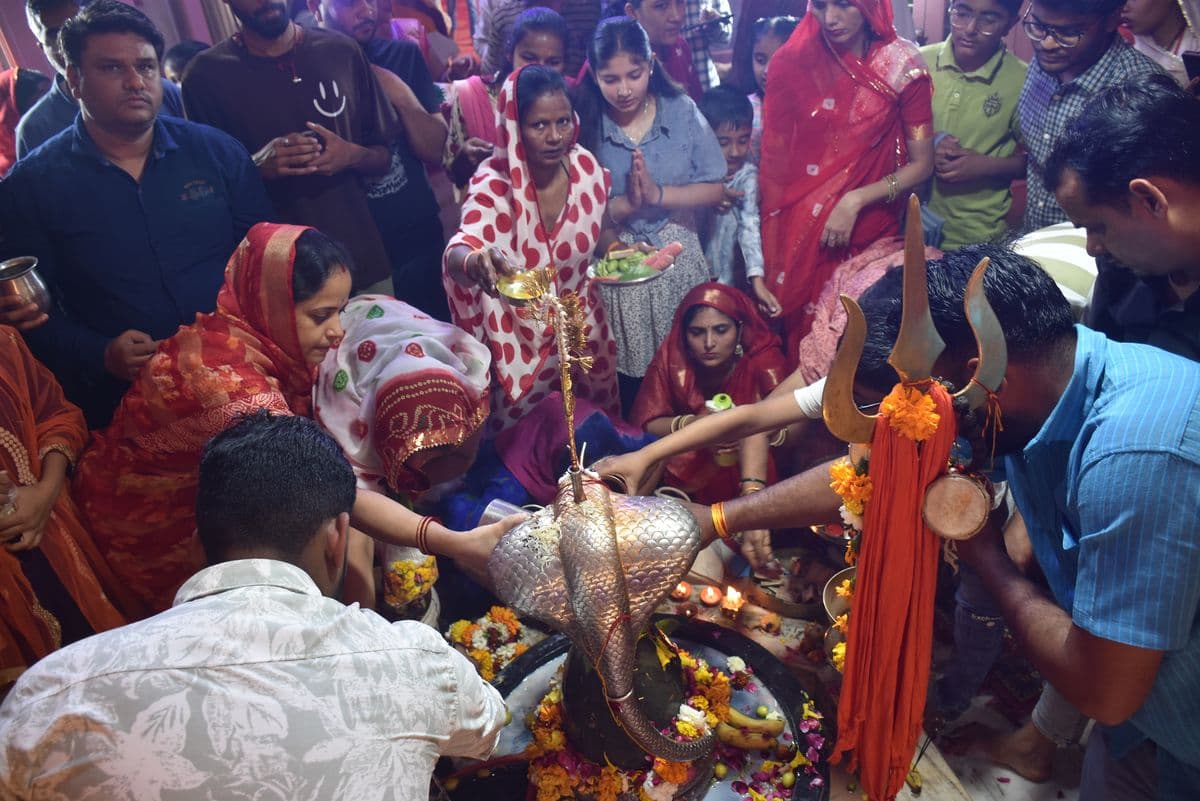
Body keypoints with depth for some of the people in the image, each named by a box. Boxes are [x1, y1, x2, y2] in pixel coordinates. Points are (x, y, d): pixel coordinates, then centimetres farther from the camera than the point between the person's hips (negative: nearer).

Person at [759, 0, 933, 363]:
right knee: (799, 328, 9)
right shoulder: (791, 62, -5)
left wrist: (855, 202, -17)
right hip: (798, 232, 1)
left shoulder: (902, 67, -6)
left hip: (869, 231, 0)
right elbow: (775, 159, 1)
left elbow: (922, 164, -4)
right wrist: (772, 240, 1)